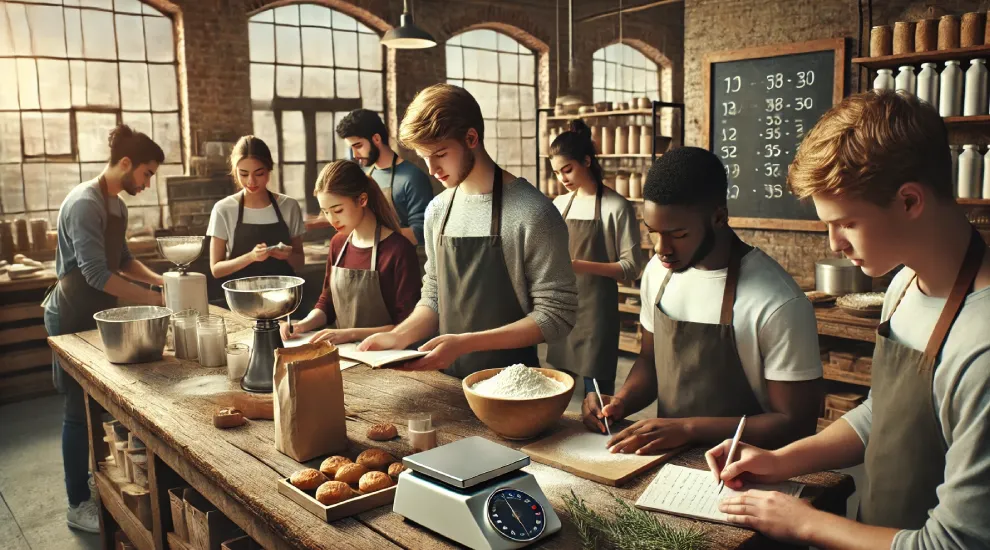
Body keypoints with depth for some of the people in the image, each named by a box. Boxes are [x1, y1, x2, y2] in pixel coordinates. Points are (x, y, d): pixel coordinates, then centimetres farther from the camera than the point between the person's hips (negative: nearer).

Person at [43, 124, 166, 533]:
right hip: (72, 319, -9)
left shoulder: (117, 205, 7)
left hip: (98, 314, 9)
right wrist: (153, 299, -27)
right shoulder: (85, 203, -22)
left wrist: (159, 279, 2)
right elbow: (96, 273, -28)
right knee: (80, 409, 0)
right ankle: (78, 505, 12)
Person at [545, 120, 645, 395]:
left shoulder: (617, 207, -9)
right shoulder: (559, 205, 9)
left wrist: (581, 266, -22)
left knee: (597, 390, -2)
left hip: (596, 309, -5)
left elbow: (632, 266, -11)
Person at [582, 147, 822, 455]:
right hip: (667, 455, 5)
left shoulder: (779, 304, -20)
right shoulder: (658, 271, 1)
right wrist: (621, 403, -4)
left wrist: (689, 428, -20)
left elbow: (796, 423, -14)